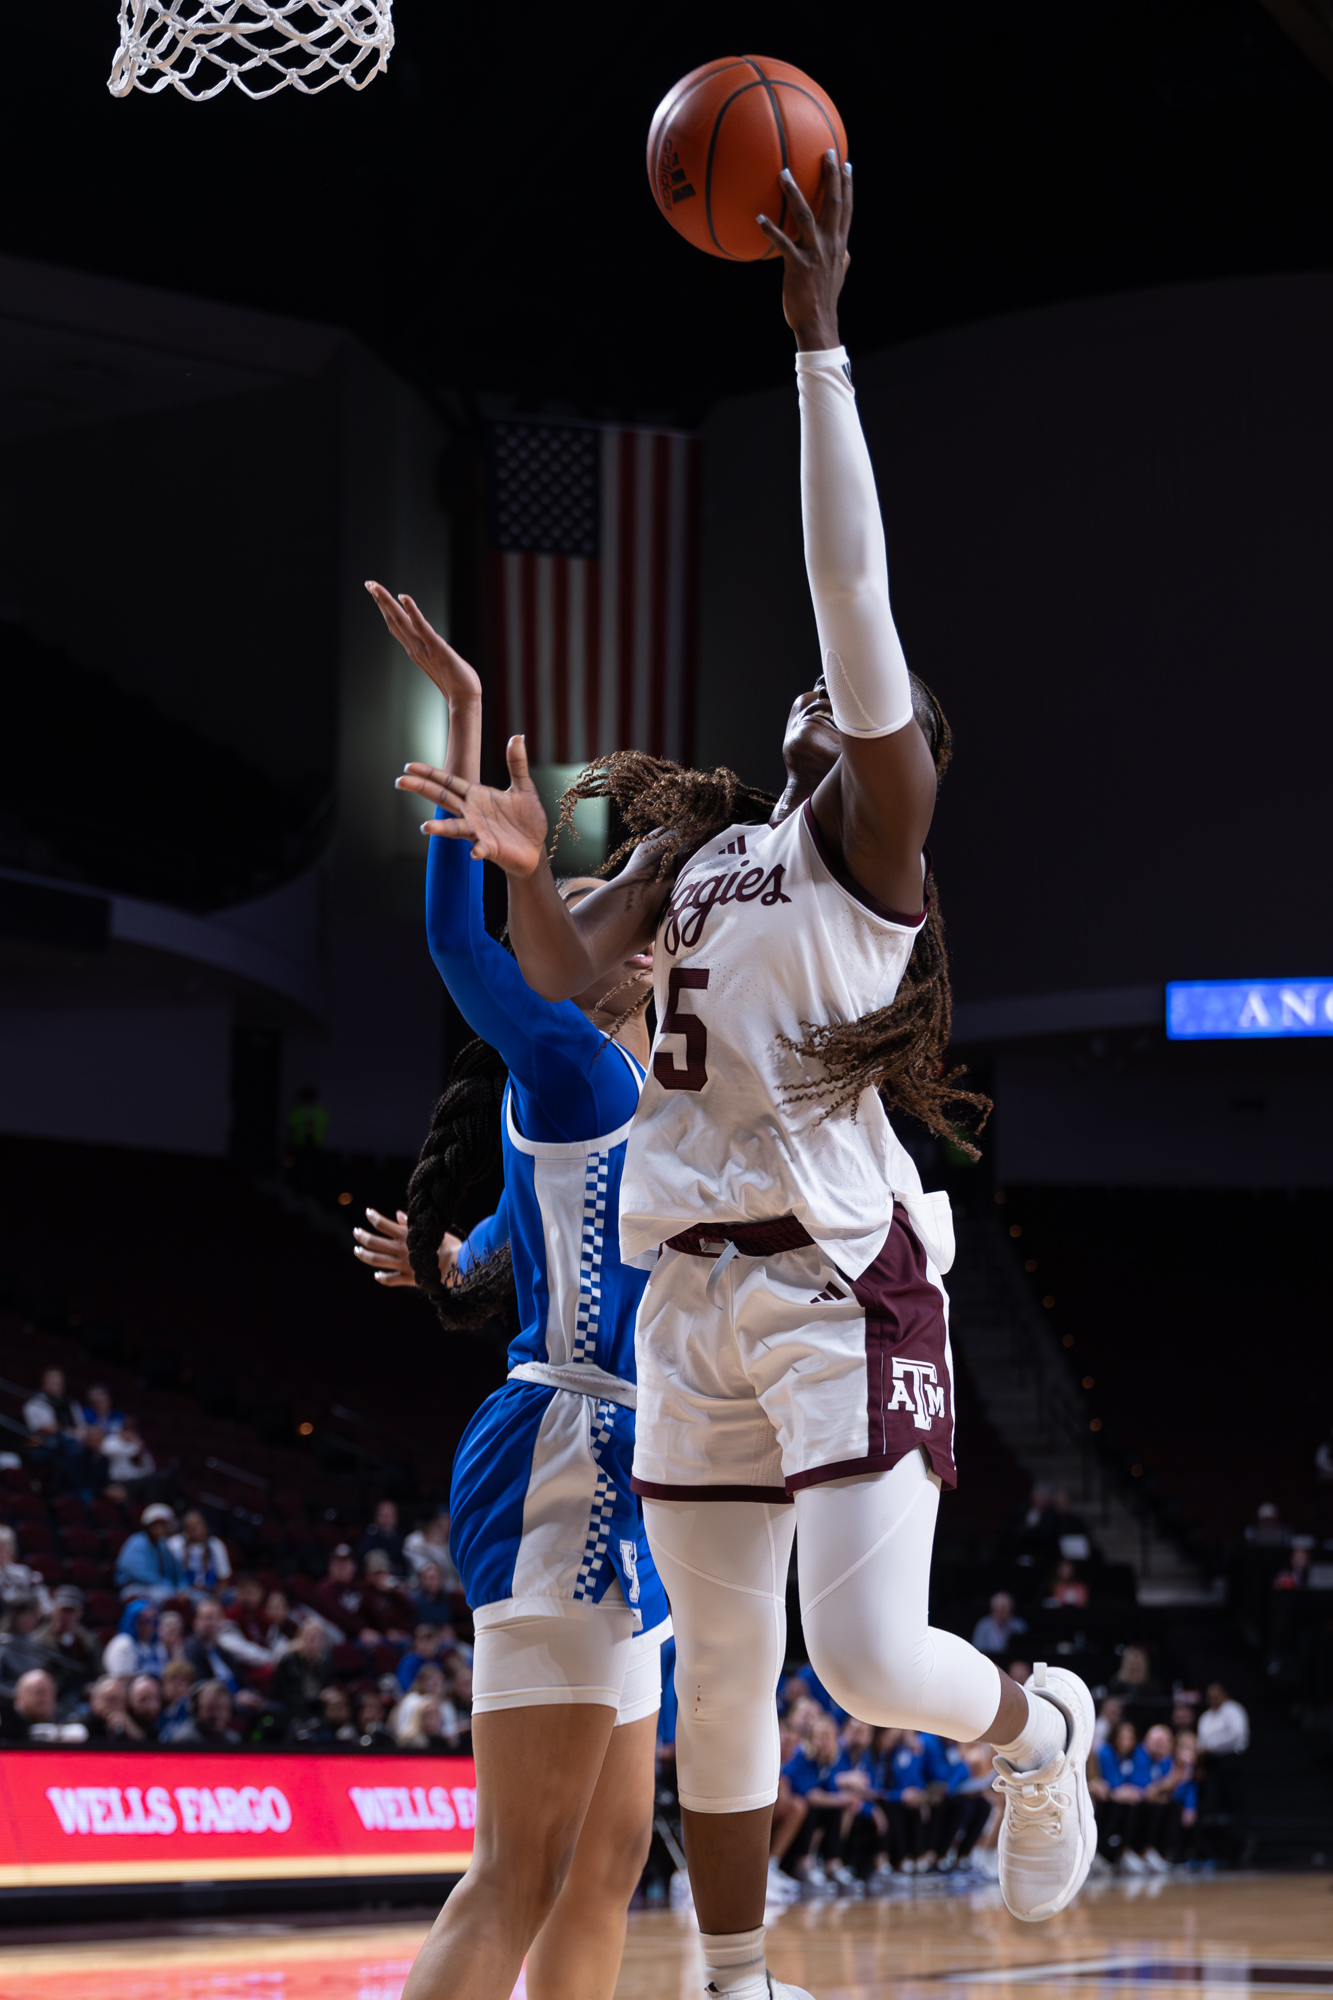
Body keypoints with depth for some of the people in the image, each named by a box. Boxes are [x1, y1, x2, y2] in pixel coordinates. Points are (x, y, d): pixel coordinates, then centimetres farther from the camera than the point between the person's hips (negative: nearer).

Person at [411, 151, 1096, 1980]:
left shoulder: (874, 842, -2)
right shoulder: (697, 853, 17)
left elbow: (854, 593, -12)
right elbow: (564, 974, 8)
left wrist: (819, 340, -19)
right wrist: (528, 868, -14)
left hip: (847, 1286, -6)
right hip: (697, 1289, 6)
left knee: (873, 1656, -14)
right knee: (720, 1679, 9)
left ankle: (1043, 1730, 18)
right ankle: (735, 1983, 19)